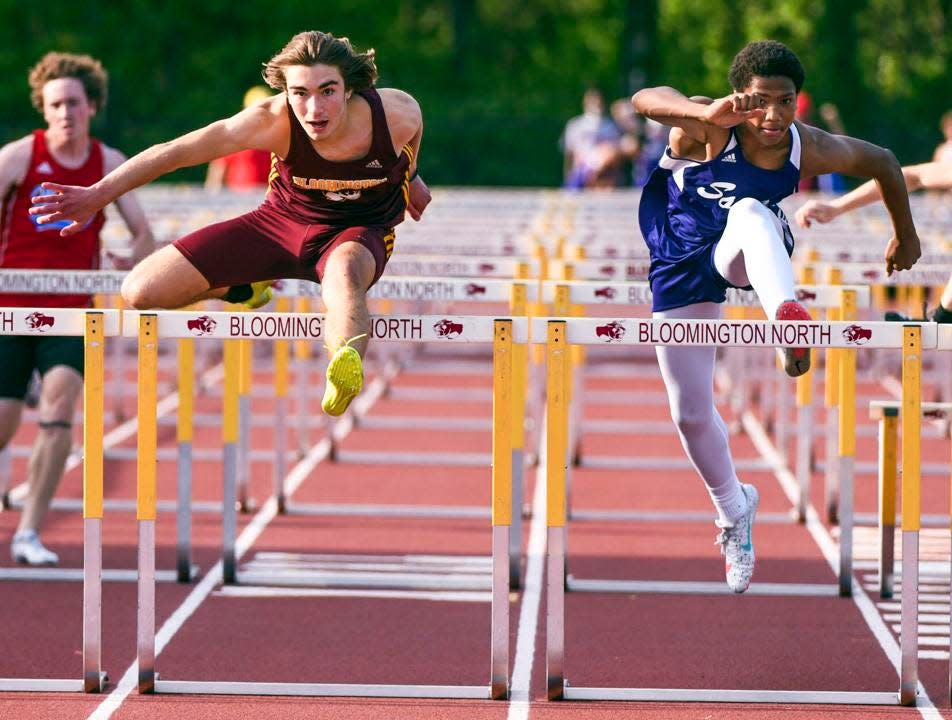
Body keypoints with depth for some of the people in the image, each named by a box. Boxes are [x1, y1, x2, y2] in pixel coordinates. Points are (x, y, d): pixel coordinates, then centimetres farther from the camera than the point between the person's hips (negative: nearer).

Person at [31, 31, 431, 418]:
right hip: (283, 221, 2)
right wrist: (96, 195, -24)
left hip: (361, 230, -2)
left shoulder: (398, 114, -26)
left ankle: (347, 361, -71)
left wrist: (410, 178, 21)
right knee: (141, 292, -6)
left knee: (342, 273, -43)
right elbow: (175, 152, -23)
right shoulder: (272, 122, -30)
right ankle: (248, 287, 22)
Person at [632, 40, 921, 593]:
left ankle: (788, 319, -66)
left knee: (751, 212, -38)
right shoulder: (711, 130, -26)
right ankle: (734, 510, 32)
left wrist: (906, 234, 13)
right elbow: (645, 100, -49)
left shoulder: (810, 150, -17)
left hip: (742, 255, 0)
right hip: (681, 265, 0)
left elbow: (883, 161, 4)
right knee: (691, 414, 3)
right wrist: (707, 113, -68)